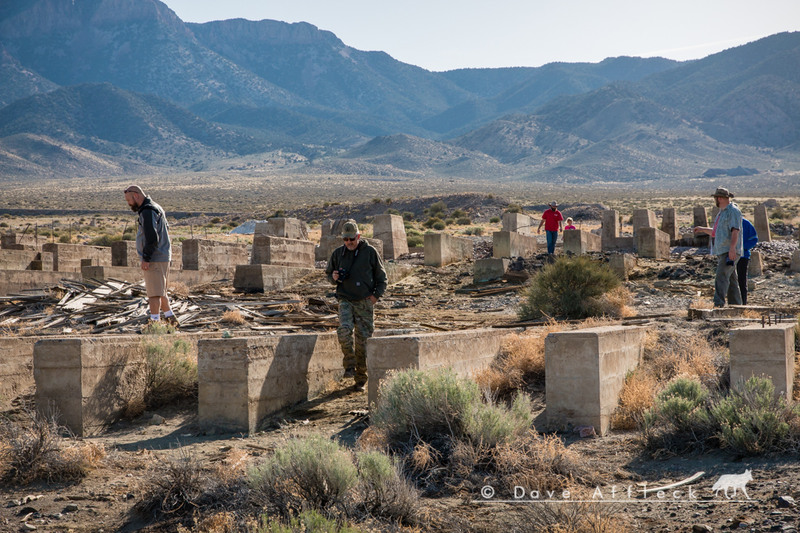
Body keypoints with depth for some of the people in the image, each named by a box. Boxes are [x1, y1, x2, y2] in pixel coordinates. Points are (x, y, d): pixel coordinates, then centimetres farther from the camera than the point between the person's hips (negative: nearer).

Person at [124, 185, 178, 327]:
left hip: (154, 259, -10)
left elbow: (152, 238, -24)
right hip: (163, 257, 10)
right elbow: (166, 229, 26)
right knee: (160, 291, 18)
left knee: (154, 293, -9)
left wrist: (146, 258, -20)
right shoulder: (155, 208, 17)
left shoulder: (148, 211, -16)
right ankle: (171, 319, 23)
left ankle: (154, 322, -9)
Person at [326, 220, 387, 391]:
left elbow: (381, 276, 8)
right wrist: (333, 278, -3)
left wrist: (376, 295, -4)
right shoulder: (338, 253, 7)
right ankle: (349, 365, -10)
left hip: (365, 302, -1)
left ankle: (361, 379, 10)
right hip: (345, 300, 1)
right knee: (344, 330, -26)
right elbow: (329, 273, 20)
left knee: (363, 340, 0)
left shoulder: (370, 252, 1)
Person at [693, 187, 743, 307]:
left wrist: (732, 247, -30)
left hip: (730, 252, -10)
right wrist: (703, 229, 37)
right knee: (731, 281, 9)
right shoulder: (722, 212, 22)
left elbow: (735, 231, -20)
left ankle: (718, 304, -29)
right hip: (722, 252, 10)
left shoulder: (733, 211, -8)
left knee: (721, 277, -20)